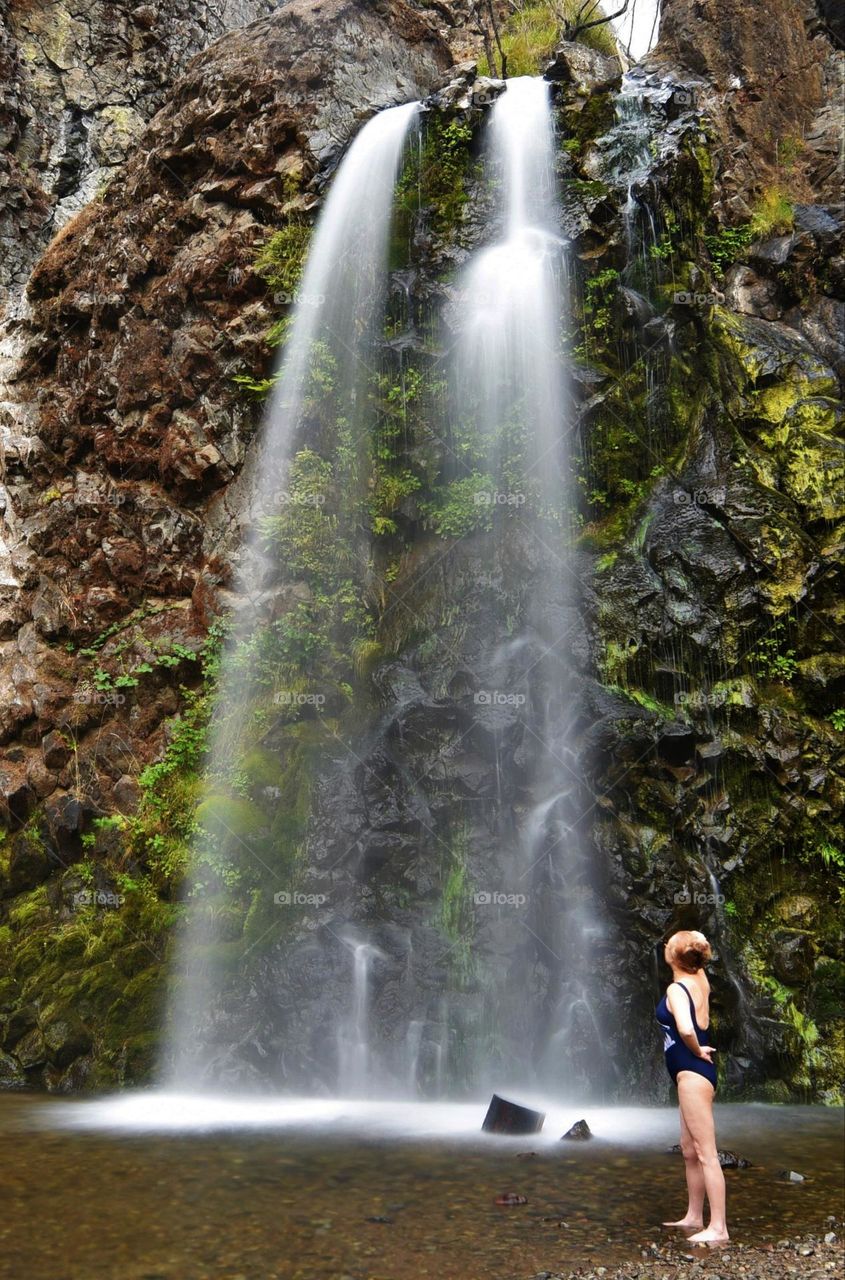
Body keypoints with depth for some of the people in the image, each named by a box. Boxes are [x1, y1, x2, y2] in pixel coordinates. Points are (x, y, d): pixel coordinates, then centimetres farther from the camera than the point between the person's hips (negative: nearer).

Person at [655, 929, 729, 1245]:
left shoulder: (676, 988, -17)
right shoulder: (700, 980, 6)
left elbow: (686, 1029, -32)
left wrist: (697, 1051, -15)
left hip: (691, 1073, -10)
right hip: (696, 1074, 10)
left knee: (705, 1153, -8)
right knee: (690, 1150, 17)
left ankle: (718, 1228, -6)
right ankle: (694, 1217, 26)